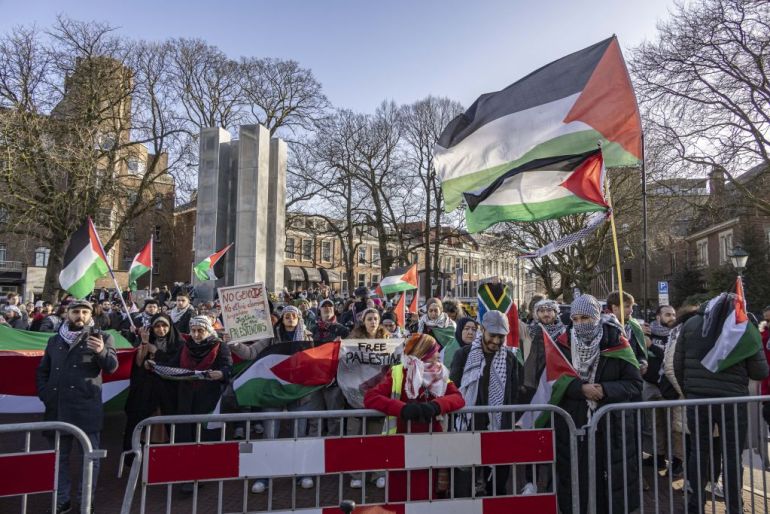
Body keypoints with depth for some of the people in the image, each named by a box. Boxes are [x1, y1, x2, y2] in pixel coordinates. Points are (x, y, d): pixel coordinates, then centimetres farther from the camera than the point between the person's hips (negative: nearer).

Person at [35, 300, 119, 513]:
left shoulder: (101, 337, 0)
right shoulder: (55, 340, 13)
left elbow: (112, 367, -10)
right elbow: (42, 371, 20)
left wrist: (102, 351, -29)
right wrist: (44, 394, 6)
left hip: (86, 408, -4)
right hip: (57, 407, 4)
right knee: (59, 455, 14)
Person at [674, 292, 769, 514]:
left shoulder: (690, 324, 5)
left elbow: (678, 365, 5)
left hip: (696, 399, 2)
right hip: (732, 401, -2)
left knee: (698, 451, 13)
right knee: (732, 456, 9)